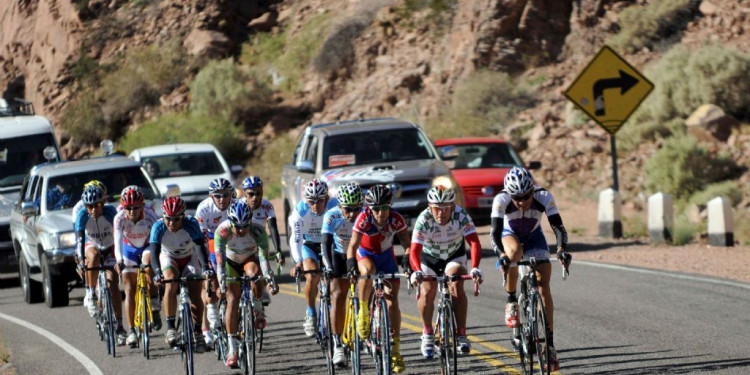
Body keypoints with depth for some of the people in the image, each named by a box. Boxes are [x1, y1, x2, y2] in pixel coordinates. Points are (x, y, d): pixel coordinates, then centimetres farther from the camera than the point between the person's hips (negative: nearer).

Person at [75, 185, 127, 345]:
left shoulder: (110, 212, -25)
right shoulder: (83, 215, -22)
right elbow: (79, 239, -29)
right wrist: (81, 260, -43)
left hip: (110, 248, 0)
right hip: (92, 246, 0)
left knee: (113, 283, -16)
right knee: (94, 256, -38)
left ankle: (119, 327, -14)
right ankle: (90, 295, -29)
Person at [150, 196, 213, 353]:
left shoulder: (191, 224, -28)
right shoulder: (159, 227, -28)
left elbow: (200, 247, -36)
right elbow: (154, 251, -36)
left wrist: (205, 268, -52)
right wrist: (157, 272, -52)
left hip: (189, 259, 1)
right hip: (168, 258, -1)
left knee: (195, 293, -14)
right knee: (171, 284, -30)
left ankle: (198, 333, 5)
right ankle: (170, 328, -26)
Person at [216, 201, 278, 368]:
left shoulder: (258, 230, -31)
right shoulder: (223, 230, -32)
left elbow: (263, 257, -38)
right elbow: (220, 260, -38)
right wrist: (222, 283, -51)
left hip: (250, 259, 0)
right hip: (231, 262, 0)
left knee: (254, 271, -36)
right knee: (232, 299, -16)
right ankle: (232, 349, -15)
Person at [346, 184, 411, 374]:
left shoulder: (396, 219, -24)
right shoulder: (364, 218, -28)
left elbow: (406, 243, -18)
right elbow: (352, 245, -31)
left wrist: (407, 260, -37)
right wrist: (351, 266, -47)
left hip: (386, 256, 2)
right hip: (365, 254, -2)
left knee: (392, 300, -9)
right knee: (368, 271, -39)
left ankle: (395, 350, -5)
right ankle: (363, 312, -19)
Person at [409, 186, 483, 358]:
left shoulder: (461, 216, -29)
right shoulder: (424, 220, -32)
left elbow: (474, 242, -38)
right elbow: (414, 251, -40)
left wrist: (475, 268, -54)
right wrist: (417, 272, -59)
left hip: (454, 255, 0)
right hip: (429, 257, 0)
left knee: (456, 287, -23)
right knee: (427, 291, -18)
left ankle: (461, 335, -16)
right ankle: (427, 334, 5)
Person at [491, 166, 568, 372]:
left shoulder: (544, 197, -30)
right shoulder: (501, 200, -32)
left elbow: (558, 226, -30)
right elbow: (495, 232, -35)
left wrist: (561, 248, -49)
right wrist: (502, 255, -53)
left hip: (534, 237, 1)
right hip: (510, 235, -1)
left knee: (543, 286, -13)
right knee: (514, 251, -39)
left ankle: (550, 344, -9)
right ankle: (511, 301, -18)